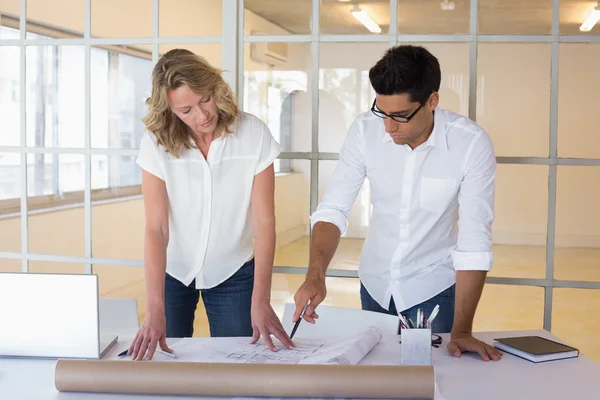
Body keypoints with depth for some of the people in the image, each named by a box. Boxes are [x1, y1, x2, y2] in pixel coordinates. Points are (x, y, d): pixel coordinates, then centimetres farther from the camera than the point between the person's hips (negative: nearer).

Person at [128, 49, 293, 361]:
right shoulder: (156, 143, -16)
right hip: (173, 270, 0)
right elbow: (156, 229, -20)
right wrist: (155, 310, -29)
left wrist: (260, 301, -24)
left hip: (233, 273, 0)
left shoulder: (253, 135, -17)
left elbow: (264, 221, -17)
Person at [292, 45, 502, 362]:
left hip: (433, 286, -3)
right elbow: (333, 209, -13)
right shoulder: (365, 130, -16)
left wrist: (461, 331, -25)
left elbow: (475, 241, -22)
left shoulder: (471, 144, -23)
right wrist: (315, 274, -30)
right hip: (375, 282, 3)